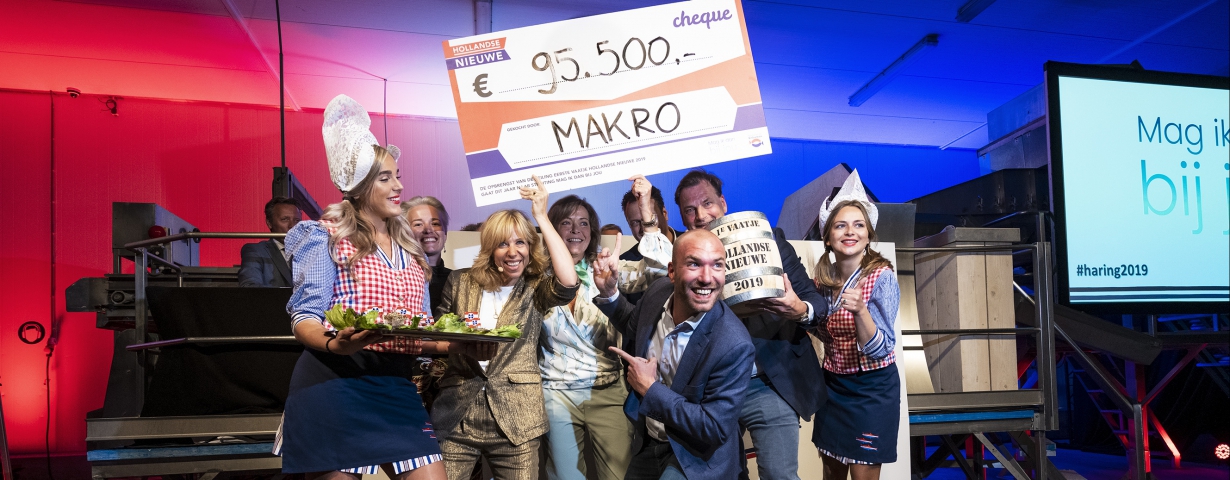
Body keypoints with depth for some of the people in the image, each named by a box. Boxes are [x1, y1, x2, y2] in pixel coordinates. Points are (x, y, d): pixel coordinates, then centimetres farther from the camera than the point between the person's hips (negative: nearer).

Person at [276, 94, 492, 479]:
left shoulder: (408, 249, 17)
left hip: (394, 386, 6)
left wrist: (458, 345, -1)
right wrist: (335, 344, -30)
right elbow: (304, 319, -8)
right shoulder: (327, 236, 0)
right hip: (333, 385, -5)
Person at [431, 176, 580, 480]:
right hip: (456, 415, 1)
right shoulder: (460, 282, 7)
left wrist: (541, 217, -14)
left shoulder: (536, 289, 3)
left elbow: (568, 283, -19)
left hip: (514, 419, -1)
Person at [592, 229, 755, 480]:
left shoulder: (734, 345, -31)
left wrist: (650, 389, -23)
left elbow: (715, 429, -26)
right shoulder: (659, 291, -13)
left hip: (695, 457, -5)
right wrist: (609, 292, -5)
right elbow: (636, 327, 10)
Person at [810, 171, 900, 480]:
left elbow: (879, 350, -25)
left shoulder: (882, 278, -19)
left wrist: (859, 310, -42)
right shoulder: (825, 279, -2)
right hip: (833, 385, 6)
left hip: (872, 389, -6)